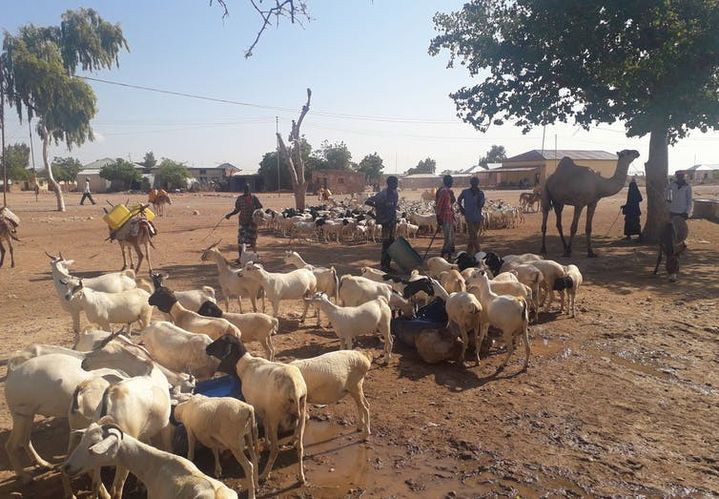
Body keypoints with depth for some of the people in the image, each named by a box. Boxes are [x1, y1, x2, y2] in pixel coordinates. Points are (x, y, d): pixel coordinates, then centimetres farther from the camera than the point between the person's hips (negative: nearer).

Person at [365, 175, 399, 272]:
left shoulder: (395, 194, 11)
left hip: (393, 221, 8)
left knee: (391, 243, 10)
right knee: (386, 243, -8)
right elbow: (367, 202, -16)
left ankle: (387, 265, 17)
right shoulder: (383, 194, -14)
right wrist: (378, 206, -25)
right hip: (386, 221, -8)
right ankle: (383, 265, -3)